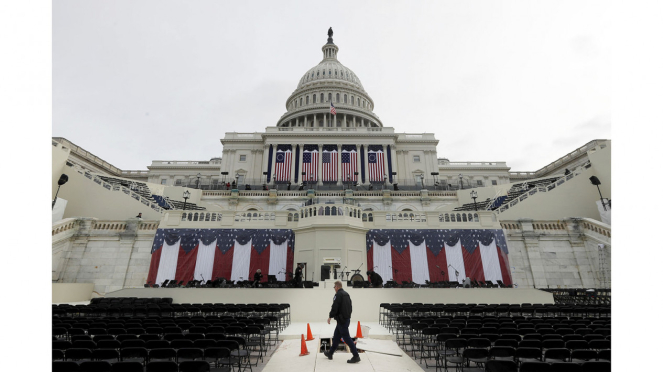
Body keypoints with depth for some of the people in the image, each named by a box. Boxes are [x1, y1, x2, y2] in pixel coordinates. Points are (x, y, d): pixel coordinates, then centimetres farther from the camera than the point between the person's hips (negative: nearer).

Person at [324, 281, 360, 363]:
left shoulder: (338, 295, -16)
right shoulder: (346, 294, 12)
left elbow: (335, 307, -20)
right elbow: (350, 307, 16)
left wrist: (330, 317, -8)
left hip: (341, 320, -10)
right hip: (346, 319, 10)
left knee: (346, 337, -4)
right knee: (336, 336, 19)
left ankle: (356, 356, -2)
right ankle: (330, 353, 30)